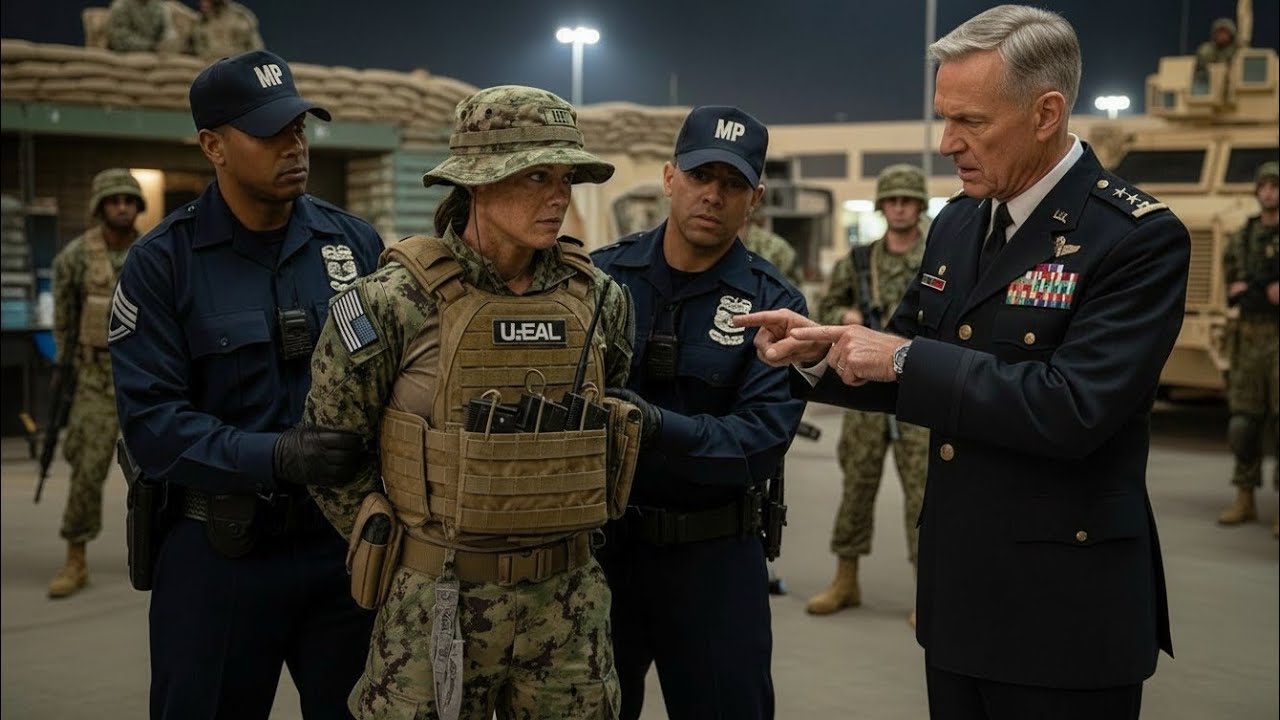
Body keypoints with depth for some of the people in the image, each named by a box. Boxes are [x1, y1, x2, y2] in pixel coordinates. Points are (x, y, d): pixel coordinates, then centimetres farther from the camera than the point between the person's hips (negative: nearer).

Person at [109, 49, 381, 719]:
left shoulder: (355, 242, 2)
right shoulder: (163, 261, -7)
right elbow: (151, 422, -14)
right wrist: (275, 456, -27)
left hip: (344, 541, 3)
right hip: (218, 554, -2)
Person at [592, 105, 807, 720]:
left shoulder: (773, 305, -6)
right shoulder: (602, 276, -1)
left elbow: (763, 439, -17)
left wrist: (658, 427, -29)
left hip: (712, 553, -1)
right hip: (596, 539, 2)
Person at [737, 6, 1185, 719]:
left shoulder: (1139, 238, -15)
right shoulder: (958, 223, 8)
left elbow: (1072, 409, -26)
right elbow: (913, 376, 15)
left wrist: (904, 359, -20)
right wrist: (823, 350, -5)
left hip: (1063, 607, -7)